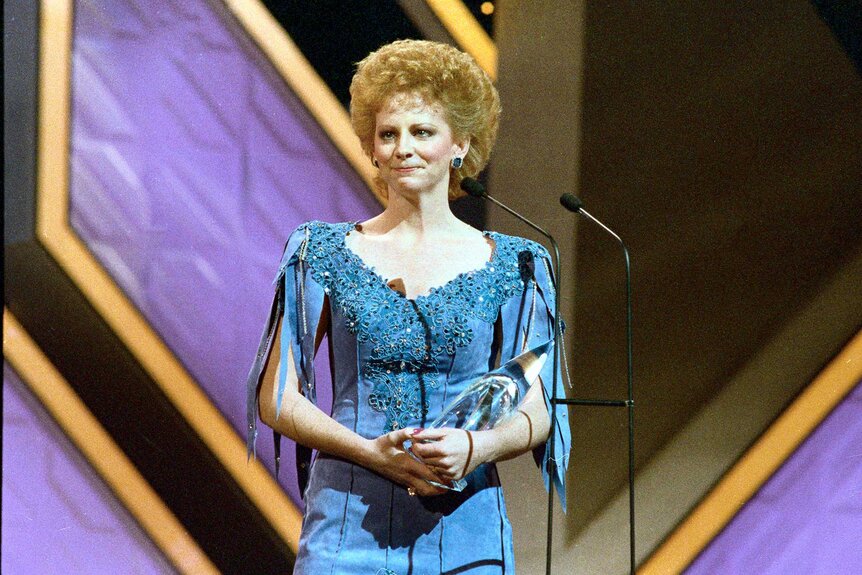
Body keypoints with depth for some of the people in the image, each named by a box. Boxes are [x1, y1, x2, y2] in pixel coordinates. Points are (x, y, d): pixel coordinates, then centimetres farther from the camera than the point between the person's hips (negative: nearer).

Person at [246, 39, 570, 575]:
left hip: (466, 531, 1)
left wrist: (476, 447, -16)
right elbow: (275, 398, 2)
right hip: (349, 526, 0)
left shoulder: (510, 265, 7)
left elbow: (535, 413, 5)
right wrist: (374, 453, -12)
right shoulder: (324, 253, 6)